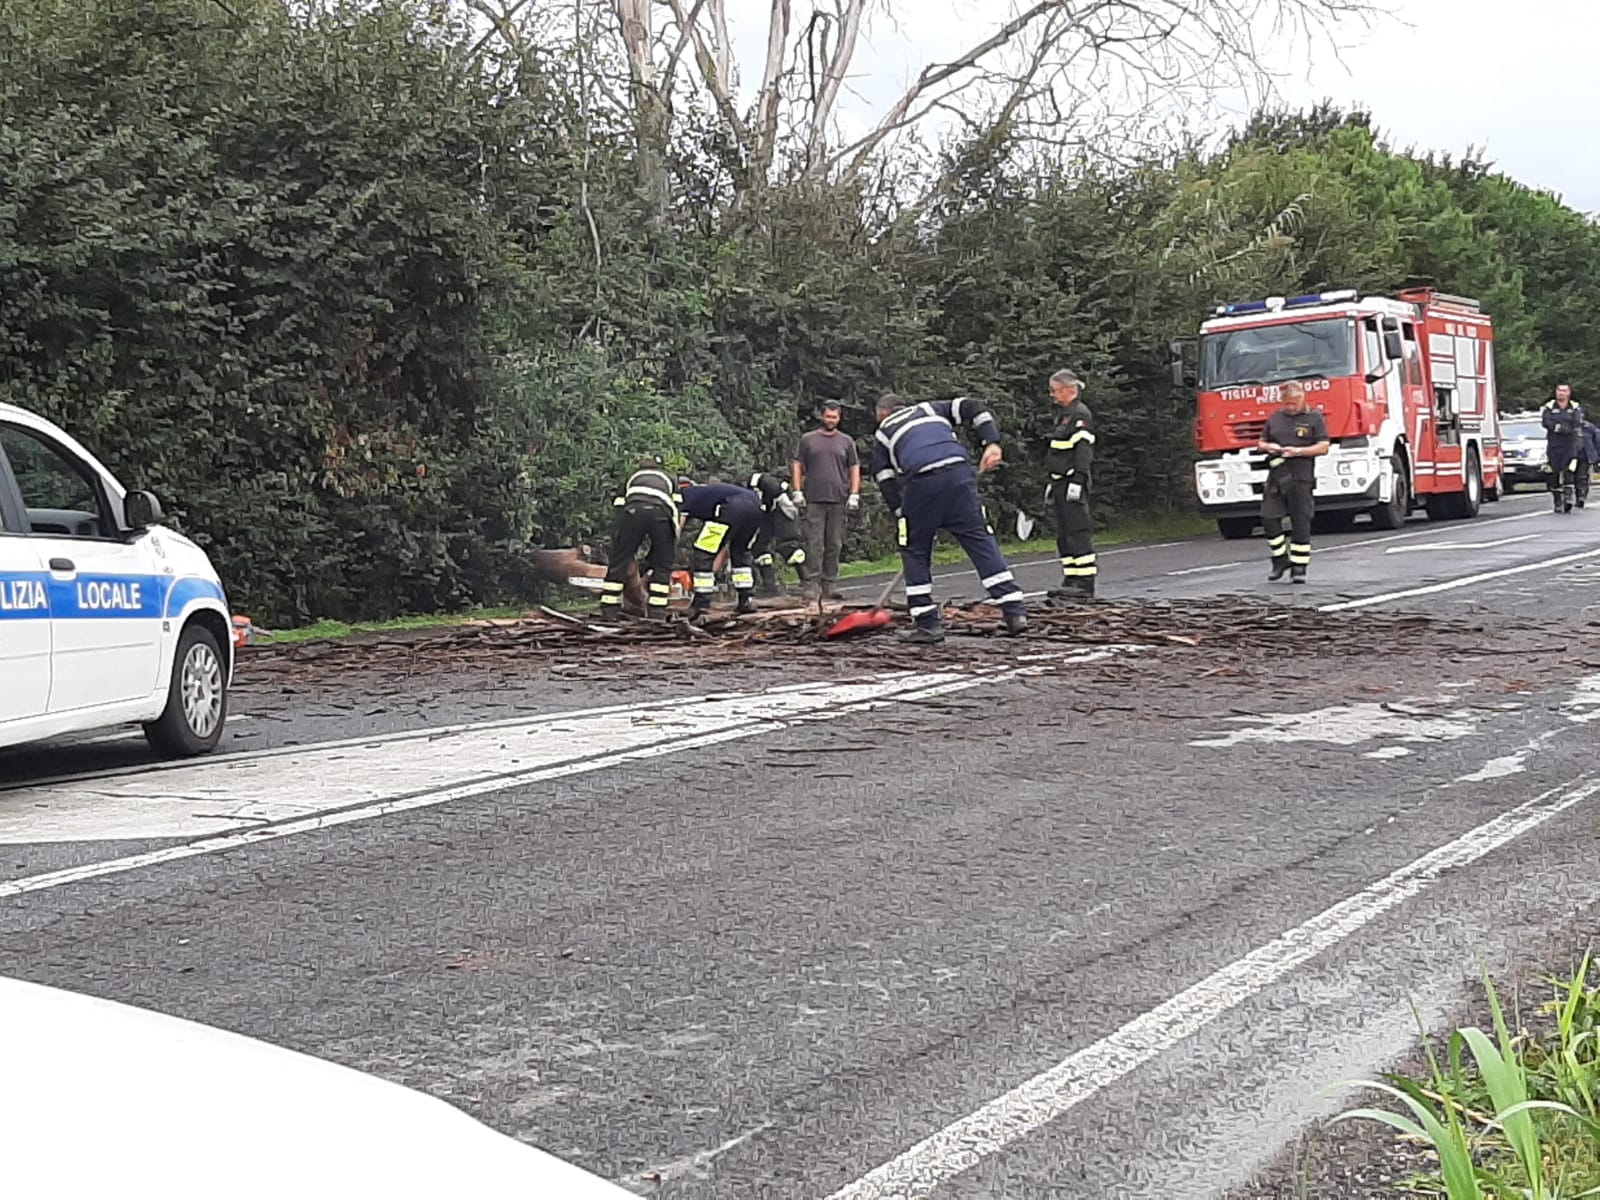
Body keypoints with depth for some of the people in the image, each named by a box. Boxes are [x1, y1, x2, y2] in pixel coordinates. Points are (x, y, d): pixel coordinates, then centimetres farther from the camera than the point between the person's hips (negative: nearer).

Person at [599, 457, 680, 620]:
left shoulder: (632, 478, 39)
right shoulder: (669, 479, 39)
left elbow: (619, 509, 27)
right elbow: (681, 514, 23)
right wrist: (672, 543, 26)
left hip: (633, 509, 0)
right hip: (662, 513, 0)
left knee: (618, 563, 7)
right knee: (662, 567, 14)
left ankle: (609, 612, 5)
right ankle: (657, 613, 8)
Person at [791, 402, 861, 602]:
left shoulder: (846, 441, 13)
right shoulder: (808, 440, 10)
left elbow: (854, 469, 13)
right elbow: (797, 466, 10)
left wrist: (854, 495, 3)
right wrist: (797, 492, 0)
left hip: (838, 501, 2)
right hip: (813, 500, -2)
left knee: (834, 545, 4)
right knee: (814, 544, -6)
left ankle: (830, 585, 8)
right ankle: (811, 585, -6)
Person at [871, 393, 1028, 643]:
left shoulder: (883, 433, 28)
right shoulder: (931, 409, 33)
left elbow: (885, 480, 18)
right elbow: (974, 408, 19)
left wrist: (903, 513, 15)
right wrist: (992, 442, 9)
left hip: (920, 483, -2)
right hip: (960, 472, 2)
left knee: (914, 551, 13)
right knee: (981, 542, 5)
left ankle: (927, 624, 10)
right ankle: (1015, 611, -1)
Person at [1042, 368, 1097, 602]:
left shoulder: (1080, 415, -10)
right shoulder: (1063, 415, 21)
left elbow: (1083, 451, -18)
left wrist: (1077, 480, -24)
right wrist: (1053, 483, 25)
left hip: (1073, 481, -11)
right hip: (1061, 482, 11)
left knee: (1078, 532, -11)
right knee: (1063, 534, 12)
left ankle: (1086, 583, -12)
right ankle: (1071, 580, 16)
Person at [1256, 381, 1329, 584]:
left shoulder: (1314, 418, 4)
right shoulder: (1275, 418, 16)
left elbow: (1323, 447, -2)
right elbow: (1261, 443, 23)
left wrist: (1298, 451, -14)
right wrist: (1268, 447, -1)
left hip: (1301, 478, -4)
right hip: (1276, 477, 4)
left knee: (1301, 523, -3)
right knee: (1269, 519, -4)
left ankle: (1299, 567, 3)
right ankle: (1280, 560, 11)